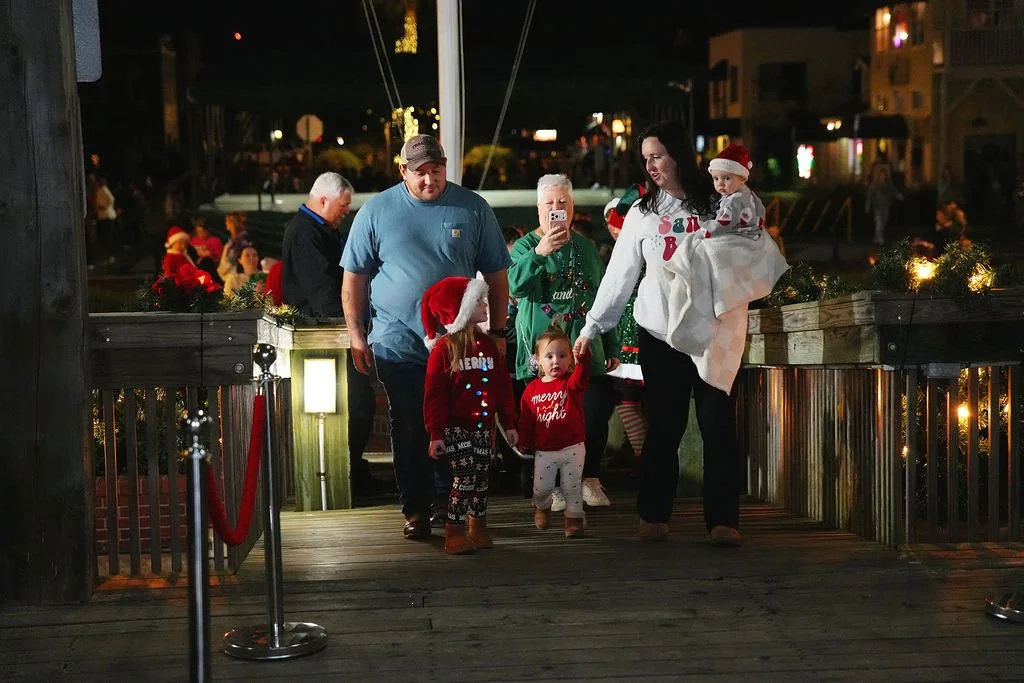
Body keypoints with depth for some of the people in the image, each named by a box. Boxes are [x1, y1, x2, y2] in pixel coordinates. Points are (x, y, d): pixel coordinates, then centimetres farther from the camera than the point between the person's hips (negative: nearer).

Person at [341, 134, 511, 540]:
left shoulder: (473, 209, 2)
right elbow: (354, 277, 5)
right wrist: (356, 334, 1)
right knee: (409, 431, 4)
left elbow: (496, 276, 7)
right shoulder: (377, 211, 1)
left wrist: (497, 331, 4)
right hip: (398, 344, 0)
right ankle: (415, 510, 15)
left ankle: (448, 502, 23)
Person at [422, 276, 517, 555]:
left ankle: (479, 529, 22)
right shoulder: (443, 349, -10)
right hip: (456, 427, -6)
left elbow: (502, 385, 12)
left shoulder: (488, 345, 8)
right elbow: (434, 394, -11)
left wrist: (508, 422, 10)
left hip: (483, 426, 6)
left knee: (481, 478, 10)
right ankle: (454, 534, 0)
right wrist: (436, 433, -13)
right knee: (465, 477, -9)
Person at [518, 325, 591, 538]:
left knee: (572, 487, 5)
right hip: (544, 450, 2)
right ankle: (542, 508, 41)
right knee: (541, 488, 11)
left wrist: (584, 356, -52)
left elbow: (582, 374, -33)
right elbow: (526, 419, 5)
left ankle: (574, 518, 19)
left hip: (572, 448, -2)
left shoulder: (572, 383, -8)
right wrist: (524, 443, 6)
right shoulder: (532, 389, -1)